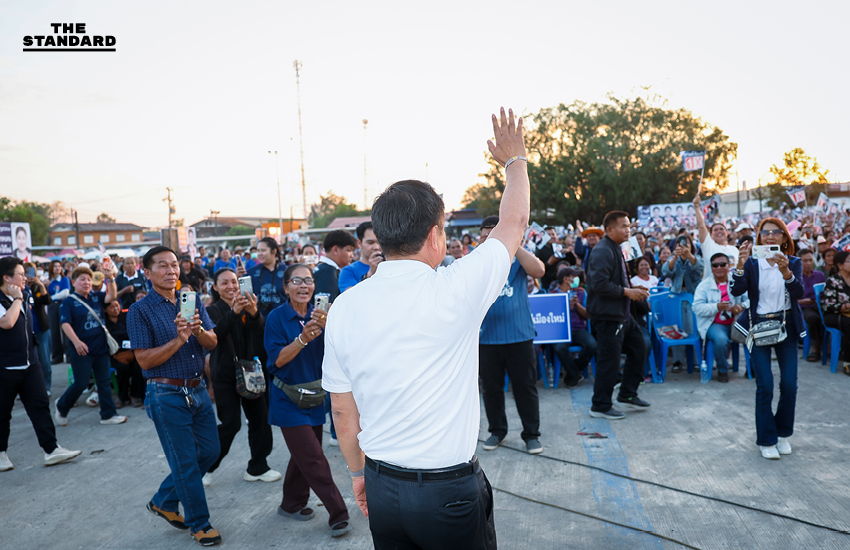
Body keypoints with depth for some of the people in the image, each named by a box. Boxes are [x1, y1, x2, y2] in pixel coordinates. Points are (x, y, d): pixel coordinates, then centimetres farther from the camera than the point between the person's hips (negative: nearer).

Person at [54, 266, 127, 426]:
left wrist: (111, 280, -24)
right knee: (81, 383, 1)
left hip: (101, 347, 5)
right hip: (82, 350, -5)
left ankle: (108, 415, 14)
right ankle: (61, 407, 27)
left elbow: (111, 297, -8)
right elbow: (65, 324, -15)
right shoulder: (68, 302, -6)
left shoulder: (96, 296, 8)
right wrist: (76, 342, -27)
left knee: (104, 382, 8)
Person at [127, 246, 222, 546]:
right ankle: (199, 523, 23)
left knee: (210, 450, 14)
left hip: (198, 389, 6)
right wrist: (178, 340, -24)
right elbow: (144, 360, -14)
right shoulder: (140, 310, -9)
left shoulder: (192, 301, 6)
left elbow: (212, 342, 1)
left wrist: (198, 331, -20)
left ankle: (164, 502, 34)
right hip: (167, 395, -6)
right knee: (185, 462, 5)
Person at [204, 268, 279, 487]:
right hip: (224, 374, -4)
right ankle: (206, 467, 15)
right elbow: (214, 334, -22)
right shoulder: (213, 311, -3)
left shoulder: (247, 306, 6)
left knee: (260, 418, 4)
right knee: (231, 423, -6)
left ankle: (257, 467, 19)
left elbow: (261, 332, -10)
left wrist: (254, 313, -32)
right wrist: (234, 312, -35)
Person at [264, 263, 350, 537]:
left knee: (304, 455, 17)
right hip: (289, 398, -5)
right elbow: (278, 360, -17)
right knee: (314, 460, -6)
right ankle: (338, 514, 3)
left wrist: (327, 327, -34)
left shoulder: (317, 314, -1)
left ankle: (292, 504, 36)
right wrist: (303, 338, -31)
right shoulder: (277, 317, -12)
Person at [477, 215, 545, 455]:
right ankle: (497, 430, 30)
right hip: (487, 336, 2)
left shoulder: (518, 257, 2)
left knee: (525, 386, 7)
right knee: (491, 386, 13)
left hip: (519, 334, -1)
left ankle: (531, 433, 20)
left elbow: (539, 271, -18)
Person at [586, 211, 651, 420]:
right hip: (607, 316, -11)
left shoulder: (615, 250, 17)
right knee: (609, 360, -4)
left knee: (638, 349, 16)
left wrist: (634, 288, 11)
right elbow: (600, 284, -26)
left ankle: (627, 395, 28)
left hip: (622, 314, 11)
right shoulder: (602, 251, -17)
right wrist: (627, 292, -19)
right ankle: (600, 406, 9)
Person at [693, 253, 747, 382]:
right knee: (721, 339, -34)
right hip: (714, 324, -3)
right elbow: (697, 307, -7)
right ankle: (723, 370, -5)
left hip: (735, 322, 3)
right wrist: (717, 307, -22)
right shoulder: (704, 285, 4)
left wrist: (741, 306, -18)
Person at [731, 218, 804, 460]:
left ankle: (783, 433, 22)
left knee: (789, 385, 0)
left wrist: (785, 271, -32)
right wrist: (740, 265, -29)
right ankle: (767, 440, 10)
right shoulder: (752, 264, 0)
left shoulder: (794, 263, 2)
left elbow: (799, 292, -14)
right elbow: (737, 290, -15)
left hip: (786, 327, 2)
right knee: (765, 386, -4)